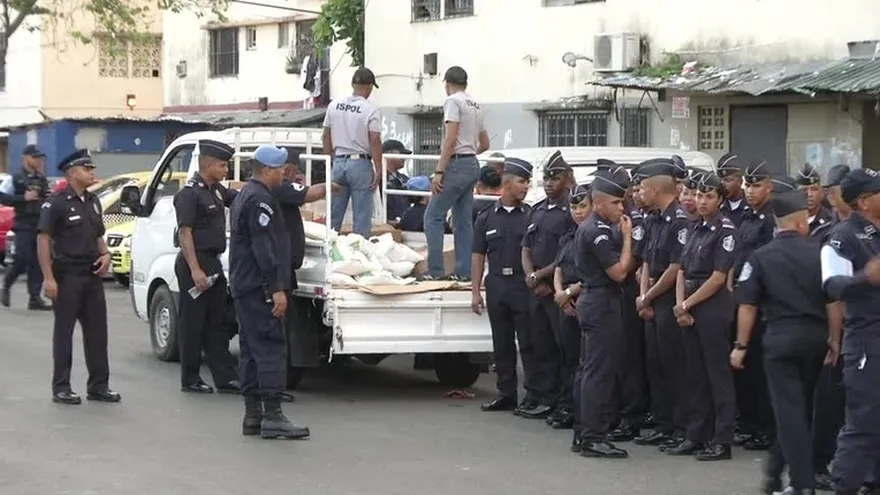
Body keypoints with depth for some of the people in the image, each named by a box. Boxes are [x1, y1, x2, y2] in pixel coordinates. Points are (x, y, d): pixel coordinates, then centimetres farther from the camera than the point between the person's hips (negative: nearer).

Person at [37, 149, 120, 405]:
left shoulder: (93, 202, 13)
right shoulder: (56, 203, -9)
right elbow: (43, 240, -13)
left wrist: (105, 255, 2)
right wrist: (48, 277, -19)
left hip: (92, 275, 7)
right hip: (67, 276, -7)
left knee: (97, 330, 6)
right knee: (64, 331, 1)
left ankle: (98, 386, 13)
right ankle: (61, 388, 6)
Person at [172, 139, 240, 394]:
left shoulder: (216, 190, 12)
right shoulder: (189, 193, -13)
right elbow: (185, 232, -17)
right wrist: (195, 269, -23)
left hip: (213, 263, 9)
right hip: (195, 262, -9)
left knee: (217, 323, 8)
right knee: (193, 323, -1)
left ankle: (225, 378, 10)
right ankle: (190, 379, 6)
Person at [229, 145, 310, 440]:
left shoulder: (245, 195, 20)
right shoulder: (260, 200, -14)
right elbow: (264, 248, -21)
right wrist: (277, 288, -22)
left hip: (243, 287, 11)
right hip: (260, 289, -11)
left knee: (252, 350, 11)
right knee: (271, 349, -12)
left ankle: (252, 415, 13)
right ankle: (272, 415, -15)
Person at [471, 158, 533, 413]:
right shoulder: (486, 218, 9)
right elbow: (478, 256, 9)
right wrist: (475, 291, 4)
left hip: (524, 286, -3)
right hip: (496, 285, 3)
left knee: (528, 342, -4)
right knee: (502, 343, 8)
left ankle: (533, 394, 0)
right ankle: (506, 394, 16)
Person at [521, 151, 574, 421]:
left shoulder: (572, 212, -7)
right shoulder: (535, 212, 16)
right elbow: (526, 251, 15)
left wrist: (540, 275, -10)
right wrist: (533, 279, -2)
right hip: (536, 290, 7)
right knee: (541, 347, 9)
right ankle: (545, 399, 15)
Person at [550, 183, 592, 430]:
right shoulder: (568, 237, 18)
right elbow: (558, 270, 17)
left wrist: (570, 292, -10)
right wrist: (560, 292, -3)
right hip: (567, 305, 8)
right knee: (568, 356, 9)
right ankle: (566, 408, 14)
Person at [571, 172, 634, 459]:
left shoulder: (589, 228, 16)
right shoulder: (598, 231, -16)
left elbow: (625, 266, 21)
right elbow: (619, 272, -18)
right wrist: (627, 237, -12)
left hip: (591, 302, 11)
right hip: (603, 304, -11)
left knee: (588, 370, 12)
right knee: (601, 371, -10)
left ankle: (583, 434, 17)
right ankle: (593, 438, -10)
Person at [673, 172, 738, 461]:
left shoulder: (725, 231, -8)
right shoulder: (695, 230, 15)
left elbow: (718, 277, -14)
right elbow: (682, 271, 13)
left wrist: (688, 304, -10)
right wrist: (680, 306, -1)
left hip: (714, 309, -8)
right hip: (689, 310, 8)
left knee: (718, 375, -4)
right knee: (695, 375, 11)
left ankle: (722, 441, -1)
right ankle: (697, 435, 18)